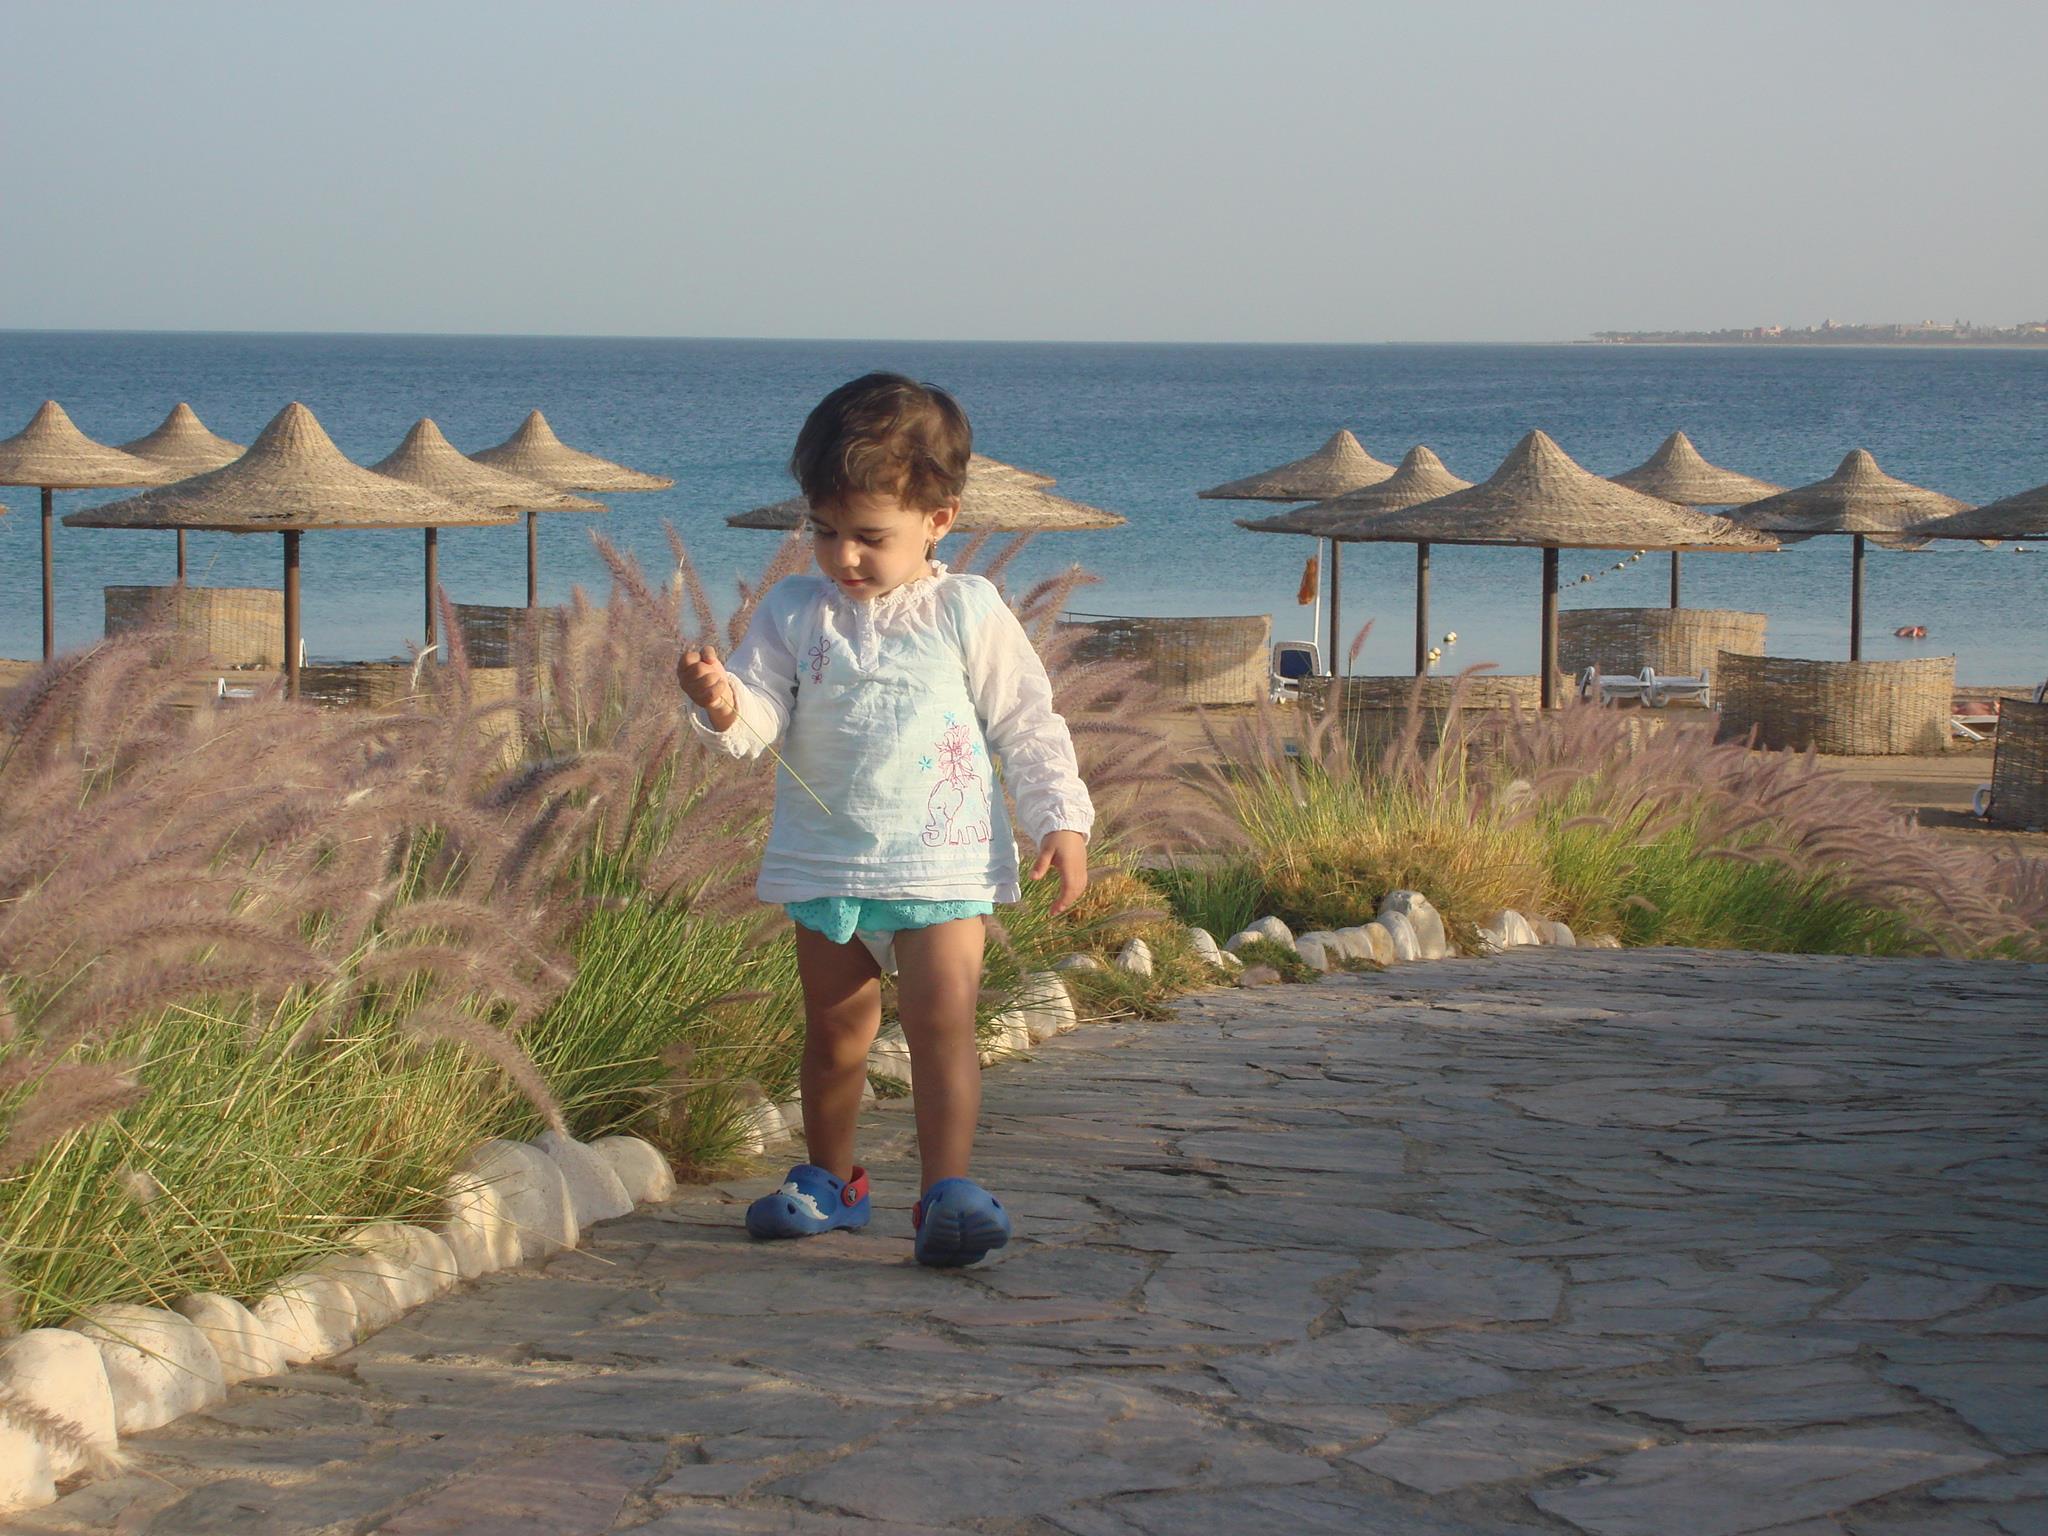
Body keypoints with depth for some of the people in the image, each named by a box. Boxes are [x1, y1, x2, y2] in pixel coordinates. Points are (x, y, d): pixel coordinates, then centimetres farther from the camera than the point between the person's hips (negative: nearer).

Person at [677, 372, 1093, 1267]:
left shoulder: (968, 614, -2)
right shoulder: (794, 615, 2)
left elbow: (1027, 725, 4)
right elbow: (762, 718, -5)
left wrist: (1059, 820, -1)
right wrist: (722, 705, -27)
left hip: (942, 865, -3)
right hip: (824, 865, 3)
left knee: (942, 1020, -13)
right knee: (835, 1029, 13)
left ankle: (948, 1190, -13)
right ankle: (829, 1179, 28)